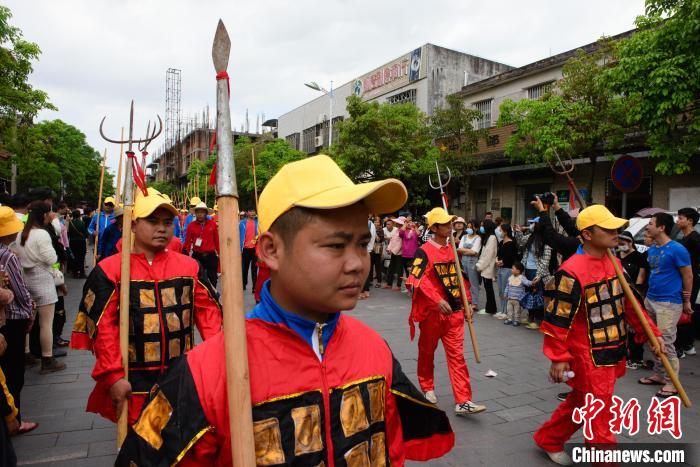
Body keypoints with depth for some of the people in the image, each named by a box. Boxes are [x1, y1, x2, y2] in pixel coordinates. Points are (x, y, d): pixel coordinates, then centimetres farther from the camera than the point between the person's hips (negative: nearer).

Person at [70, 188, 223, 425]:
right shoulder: (110, 270, -6)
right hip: (133, 383, -2)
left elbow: (208, 310, 2)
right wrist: (113, 376, -14)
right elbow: (103, 327, -9)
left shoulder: (189, 266, 1)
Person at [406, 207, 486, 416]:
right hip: (432, 312, -5)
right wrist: (438, 300, -28)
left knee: (457, 355, 1)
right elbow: (418, 280, -21)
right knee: (427, 352, 14)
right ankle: (427, 387, 35)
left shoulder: (453, 250, 9)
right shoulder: (424, 251, -12)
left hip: (454, 311, 5)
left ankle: (463, 402, 2)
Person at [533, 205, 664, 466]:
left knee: (580, 403, 22)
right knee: (599, 415, 4)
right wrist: (558, 358, -17)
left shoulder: (614, 262, 4)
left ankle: (548, 440, 42)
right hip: (589, 356, -9)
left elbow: (628, 302, 15)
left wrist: (650, 332, 11)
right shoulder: (572, 272, -23)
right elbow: (557, 318, -20)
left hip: (612, 351, 9)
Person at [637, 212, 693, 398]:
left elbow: (688, 276, -8)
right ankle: (659, 374, 25)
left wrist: (686, 301, -3)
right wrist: (649, 293, 16)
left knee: (666, 342, -5)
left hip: (669, 303, -8)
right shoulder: (651, 250, 9)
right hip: (650, 300, 8)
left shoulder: (677, 249, -14)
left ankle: (672, 383, 6)